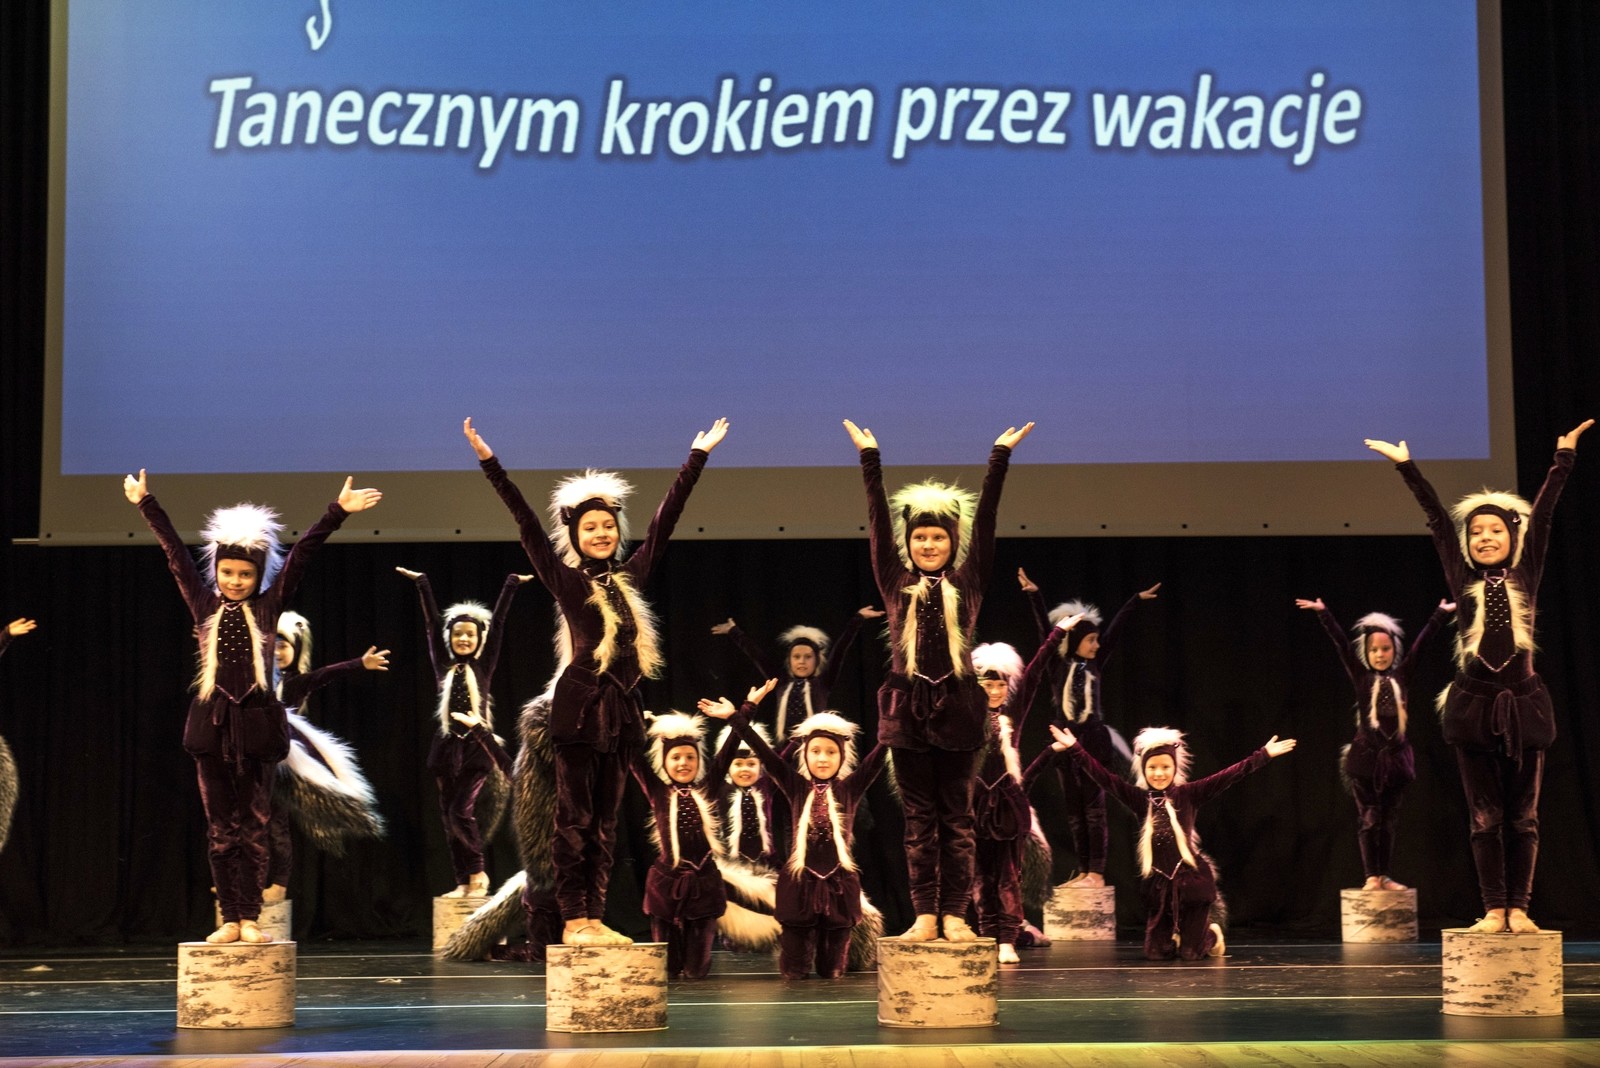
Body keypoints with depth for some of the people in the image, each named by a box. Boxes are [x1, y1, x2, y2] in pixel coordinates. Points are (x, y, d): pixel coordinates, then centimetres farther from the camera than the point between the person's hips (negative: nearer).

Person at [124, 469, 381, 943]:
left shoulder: (268, 607, 4)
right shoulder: (204, 606, 7)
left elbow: (302, 554, 1)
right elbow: (174, 552, 11)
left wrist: (338, 511, -2)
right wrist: (145, 503, 17)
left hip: (257, 721, -1)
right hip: (212, 722, 1)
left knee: (254, 828, 3)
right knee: (220, 829, 4)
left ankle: (250, 920, 5)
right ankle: (229, 920, 7)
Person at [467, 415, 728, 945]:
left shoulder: (629, 578, 12)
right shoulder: (565, 580, 0)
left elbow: (665, 520, 15)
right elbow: (527, 523, -6)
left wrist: (698, 457, 18)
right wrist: (490, 463, -11)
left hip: (620, 707, 5)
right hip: (579, 704, -5)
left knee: (604, 820, 7)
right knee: (575, 817, -4)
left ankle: (595, 918, 9)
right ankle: (573, 920, -3)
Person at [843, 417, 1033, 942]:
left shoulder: (967, 584, 6)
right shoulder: (896, 584, 7)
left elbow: (985, 520, 3)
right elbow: (878, 520, 5)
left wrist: (1000, 456, 0)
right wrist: (870, 458, 4)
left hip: (957, 706, 0)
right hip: (908, 705, 0)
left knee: (956, 817, 3)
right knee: (919, 818, 4)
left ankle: (955, 915, 4)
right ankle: (924, 915, 5)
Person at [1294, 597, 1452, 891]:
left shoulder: (1401, 675, 6)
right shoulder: (1361, 677, 1)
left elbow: (1422, 641, 7)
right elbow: (1340, 643, -4)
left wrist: (1441, 613, 9)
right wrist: (1323, 613, -8)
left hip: (1395, 756, 2)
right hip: (1366, 756, -2)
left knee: (1388, 821, 8)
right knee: (1369, 819, 0)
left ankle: (1384, 876, 13)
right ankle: (1372, 876, 5)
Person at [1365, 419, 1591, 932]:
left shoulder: (1525, 576, 6)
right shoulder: (1462, 579, 5)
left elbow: (1542, 514, 3)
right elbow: (1436, 518, 5)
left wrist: (1563, 457, 1)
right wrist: (1406, 465, 7)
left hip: (1523, 703, 0)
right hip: (1473, 705, 0)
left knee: (1523, 816, 3)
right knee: (1485, 817, 2)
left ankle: (1519, 909, 6)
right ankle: (1494, 909, 6)